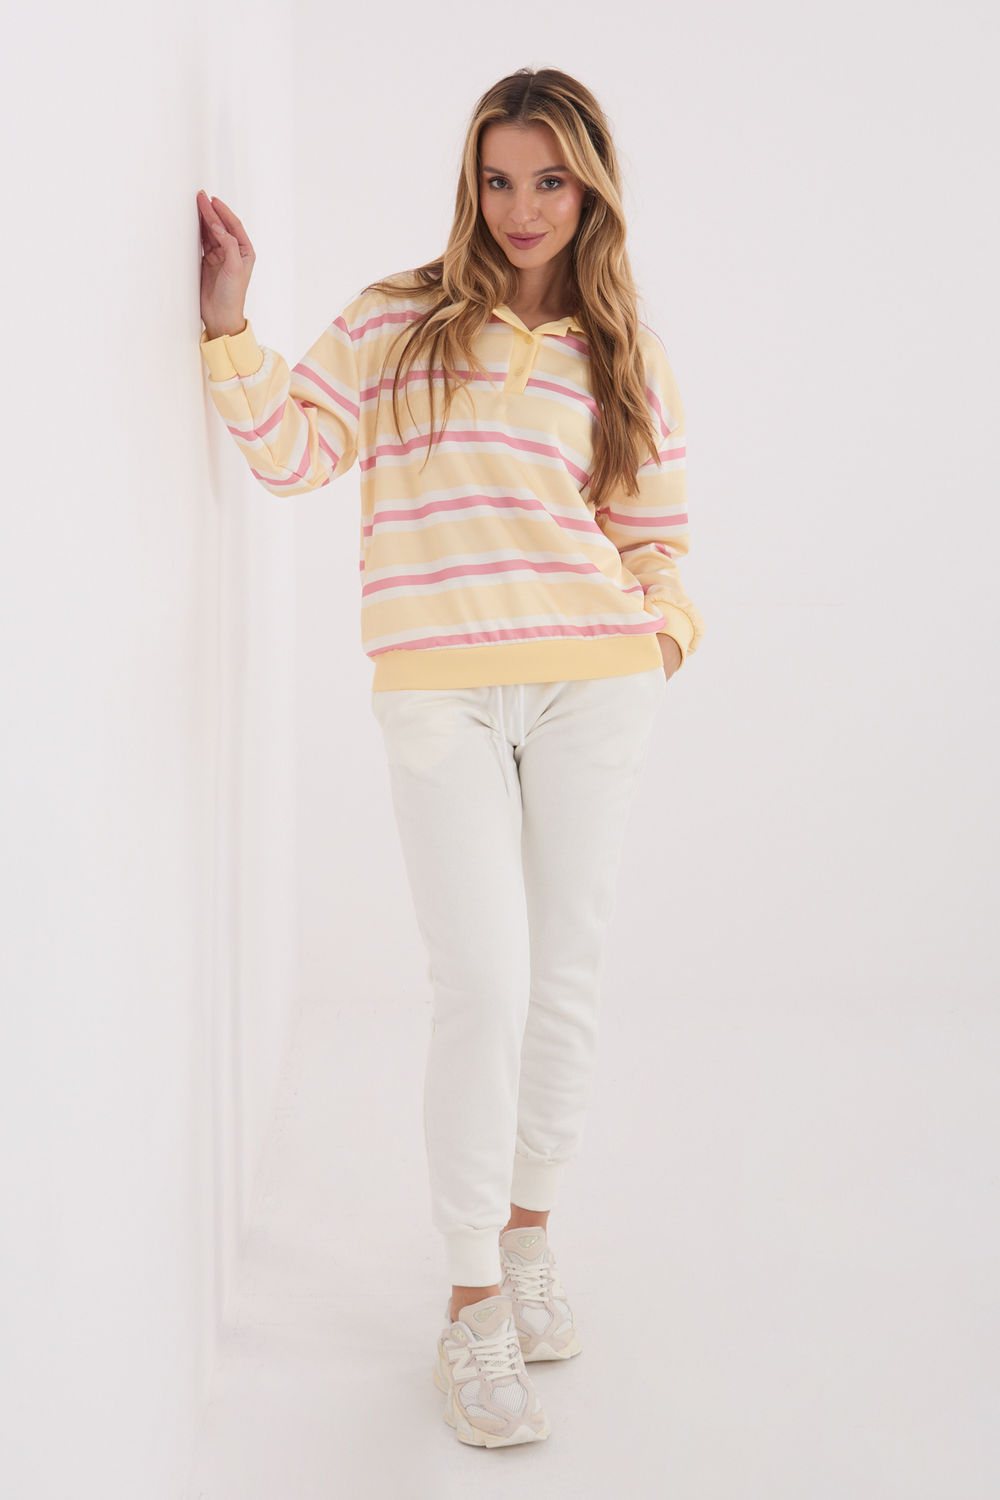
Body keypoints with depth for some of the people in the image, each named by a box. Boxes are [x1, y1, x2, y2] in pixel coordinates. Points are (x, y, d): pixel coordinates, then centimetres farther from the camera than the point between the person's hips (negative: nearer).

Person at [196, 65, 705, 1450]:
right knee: (484, 985, -8)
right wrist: (229, 323, -10)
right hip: (440, 698, -2)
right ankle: (474, 1310, 7)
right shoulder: (401, 321, 7)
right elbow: (292, 450, -1)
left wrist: (668, 620, -3)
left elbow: (656, 531, 16)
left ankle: (527, 1233, 30)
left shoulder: (627, 356, 13)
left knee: (567, 980, 8)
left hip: (592, 688, 3)